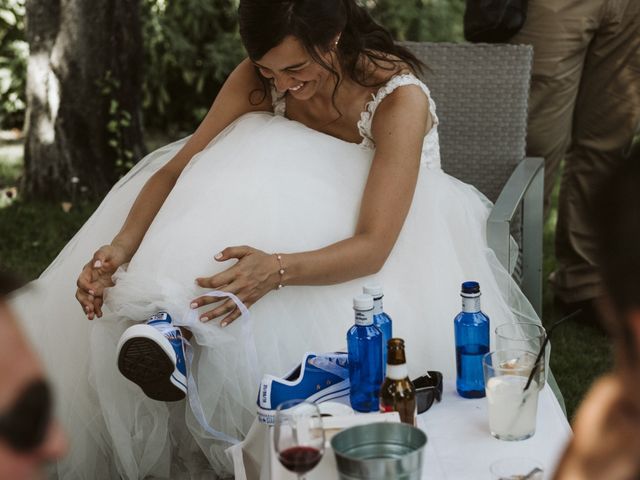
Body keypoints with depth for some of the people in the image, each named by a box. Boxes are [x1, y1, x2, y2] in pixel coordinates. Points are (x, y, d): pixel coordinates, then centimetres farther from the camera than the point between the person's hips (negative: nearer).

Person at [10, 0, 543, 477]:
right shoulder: (260, 76, -16)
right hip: (301, 205, 4)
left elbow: (373, 247, -37)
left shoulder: (398, 97, -30)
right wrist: (121, 246, -34)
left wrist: (278, 270, -56)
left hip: (395, 225, -3)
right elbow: (177, 168, -16)